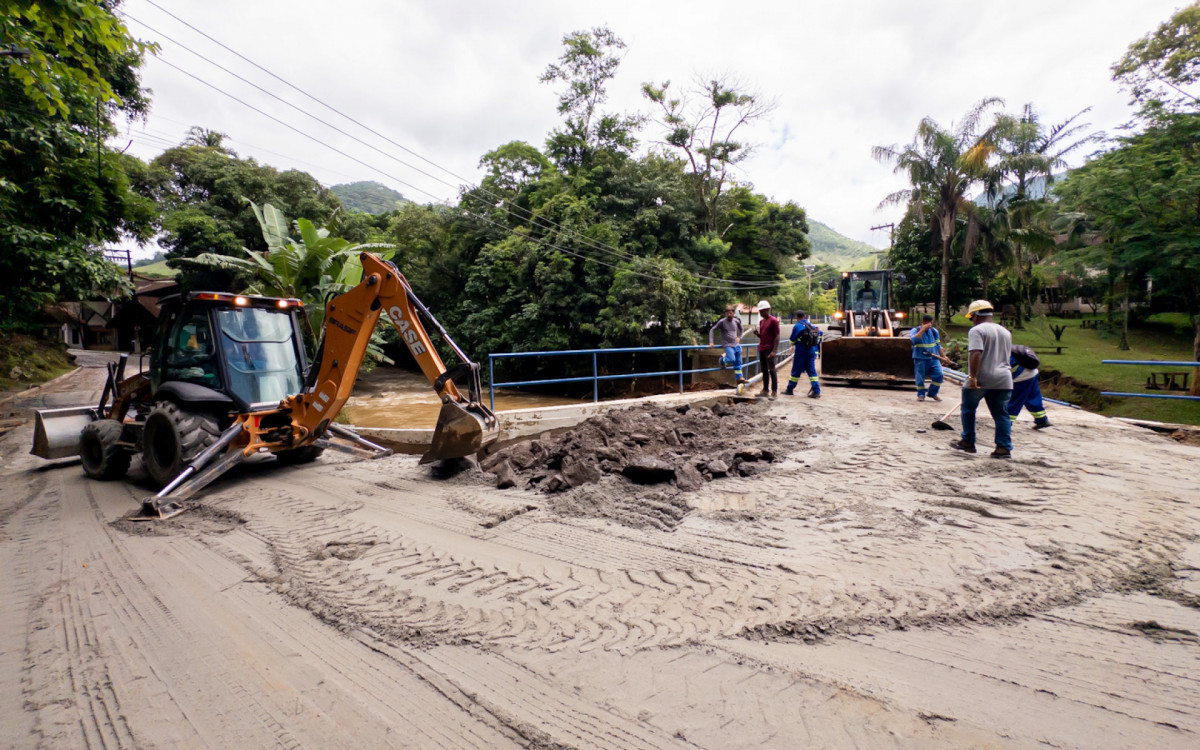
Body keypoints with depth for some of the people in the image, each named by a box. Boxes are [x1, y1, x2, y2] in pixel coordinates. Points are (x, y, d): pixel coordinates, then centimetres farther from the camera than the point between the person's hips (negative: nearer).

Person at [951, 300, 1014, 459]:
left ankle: (968, 442, 17)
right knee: (1001, 414, 7)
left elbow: (976, 354, -22)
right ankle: (1004, 447, 5)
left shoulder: (977, 330, -9)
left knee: (968, 409, 11)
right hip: (1003, 379, 6)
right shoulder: (1005, 332, 16)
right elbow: (1007, 355, 25)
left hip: (981, 379, -6)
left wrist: (972, 376, -24)